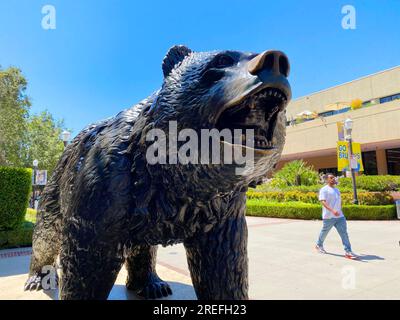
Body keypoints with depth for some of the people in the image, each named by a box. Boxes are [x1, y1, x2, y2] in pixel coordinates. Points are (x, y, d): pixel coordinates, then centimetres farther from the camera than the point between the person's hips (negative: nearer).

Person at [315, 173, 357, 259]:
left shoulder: (336, 189, 16)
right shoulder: (324, 190, -9)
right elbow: (323, 202, -21)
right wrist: (332, 210, -33)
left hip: (340, 216, 6)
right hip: (329, 217, -6)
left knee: (344, 233, -4)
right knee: (324, 232, 11)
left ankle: (348, 251, -4)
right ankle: (319, 245, 33)